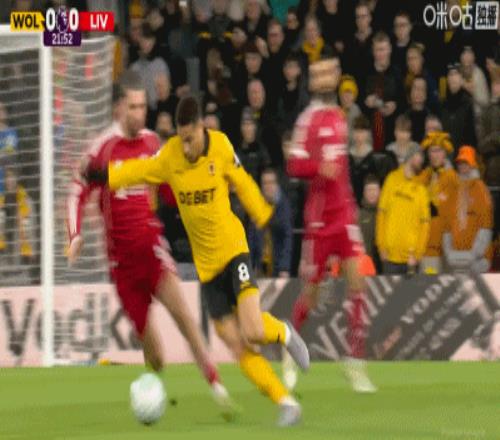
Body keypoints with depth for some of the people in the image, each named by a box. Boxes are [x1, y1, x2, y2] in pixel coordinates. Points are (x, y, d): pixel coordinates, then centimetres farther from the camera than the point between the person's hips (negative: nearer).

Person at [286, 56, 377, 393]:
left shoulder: (339, 117, 12)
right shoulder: (310, 119, -9)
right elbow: (294, 166, -18)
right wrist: (319, 167, -33)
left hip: (344, 213, 5)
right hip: (319, 216, -5)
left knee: (357, 280, -10)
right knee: (312, 291, 3)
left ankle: (356, 362, -8)